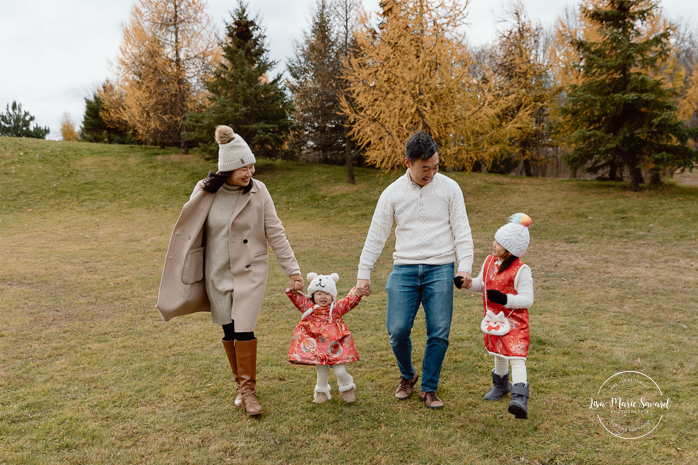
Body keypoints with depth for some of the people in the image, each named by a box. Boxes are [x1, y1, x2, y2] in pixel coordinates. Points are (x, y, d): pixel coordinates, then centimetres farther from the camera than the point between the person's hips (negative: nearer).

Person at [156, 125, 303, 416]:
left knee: (244, 329, -9)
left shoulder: (258, 191, -8)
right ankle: (241, 384, 29)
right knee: (228, 331, 10)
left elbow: (275, 232, -5)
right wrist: (185, 276, 7)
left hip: (250, 272, -2)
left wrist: (292, 269, -6)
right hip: (217, 274, 2)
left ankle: (249, 389, 7)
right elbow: (188, 233, 4)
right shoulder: (205, 193, -7)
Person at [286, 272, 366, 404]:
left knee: (340, 371, -2)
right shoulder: (308, 306, 5)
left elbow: (350, 301, -8)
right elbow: (294, 296, 1)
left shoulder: (337, 307, 3)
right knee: (322, 371, 8)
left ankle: (347, 386, 31)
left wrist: (358, 292, -25)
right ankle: (322, 391, 36)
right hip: (317, 347, 1)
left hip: (335, 346, -1)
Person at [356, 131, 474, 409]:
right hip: (404, 269, 1)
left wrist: (465, 266, -9)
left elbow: (461, 230, 4)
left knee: (439, 332, -3)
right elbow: (375, 236, 7)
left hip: (440, 269, 0)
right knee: (397, 330, -7)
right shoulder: (392, 193, 4)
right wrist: (363, 274, 4)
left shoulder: (449, 188, 3)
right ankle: (407, 376, 24)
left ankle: (429, 388, 17)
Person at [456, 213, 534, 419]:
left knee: (516, 358, -15)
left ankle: (520, 399, -20)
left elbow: (527, 299, -19)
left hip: (514, 322, -7)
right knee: (498, 354, 24)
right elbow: (482, 284, 16)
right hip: (494, 319, 7)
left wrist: (504, 299, -32)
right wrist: (467, 283, -3)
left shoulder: (521, 271, -19)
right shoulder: (489, 262, 2)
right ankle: (500, 384, 46)